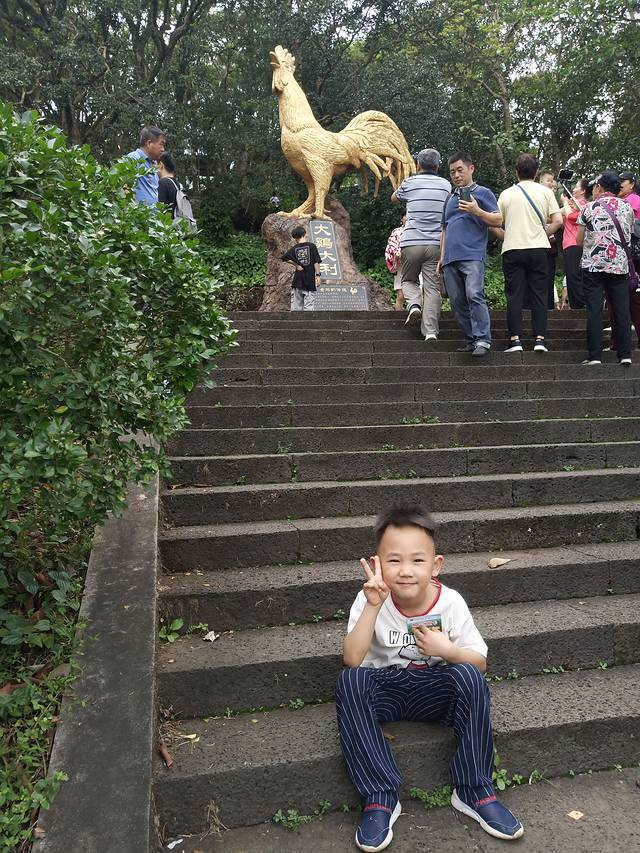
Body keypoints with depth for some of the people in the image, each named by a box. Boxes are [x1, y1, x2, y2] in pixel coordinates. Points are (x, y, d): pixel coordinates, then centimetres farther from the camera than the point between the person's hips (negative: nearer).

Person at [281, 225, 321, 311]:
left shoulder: (294, 248, 4)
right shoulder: (312, 246, -2)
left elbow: (284, 258, -6)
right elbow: (316, 262, -8)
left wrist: (295, 264, -1)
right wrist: (317, 274, -4)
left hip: (297, 281, 3)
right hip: (310, 281, -3)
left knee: (296, 306, 9)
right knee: (308, 306, -1)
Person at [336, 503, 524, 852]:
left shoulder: (450, 602, -14)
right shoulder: (370, 600, -15)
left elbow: (480, 662, -6)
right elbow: (352, 660, -24)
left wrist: (449, 651, -27)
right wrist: (373, 607, -33)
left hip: (434, 691, 1)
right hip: (384, 690, 0)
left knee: (468, 676, -29)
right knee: (349, 682, -31)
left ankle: (474, 791, -14)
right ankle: (379, 798, -22)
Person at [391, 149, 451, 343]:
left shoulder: (410, 183, 3)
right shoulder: (446, 185, 9)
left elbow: (394, 198, 24)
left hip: (411, 242, -1)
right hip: (436, 243, 1)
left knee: (409, 280, 19)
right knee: (433, 287, -1)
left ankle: (414, 304, -10)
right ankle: (431, 331, -10)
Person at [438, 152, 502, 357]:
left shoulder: (483, 193, 9)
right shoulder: (450, 198, 26)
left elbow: (498, 220, 1)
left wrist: (476, 211, -12)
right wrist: (442, 256, 20)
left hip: (472, 255, -6)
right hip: (450, 258, 6)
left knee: (474, 295, -20)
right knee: (457, 302, 2)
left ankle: (482, 339, -19)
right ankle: (470, 339, 8)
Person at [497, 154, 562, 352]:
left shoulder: (506, 194, 6)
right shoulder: (545, 192, 6)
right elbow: (558, 220, -2)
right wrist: (544, 235, 13)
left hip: (512, 249, 0)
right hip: (538, 248, 0)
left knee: (514, 296, 0)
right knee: (539, 294, 4)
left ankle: (515, 340, -5)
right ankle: (540, 339, 0)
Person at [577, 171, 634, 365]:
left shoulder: (589, 208, -1)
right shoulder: (627, 208, 8)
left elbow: (579, 241, 4)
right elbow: (629, 238, 17)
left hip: (593, 265, -3)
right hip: (620, 265, 3)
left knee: (594, 311, -3)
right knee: (622, 310, 5)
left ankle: (594, 356, -6)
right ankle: (625, 355, 6)